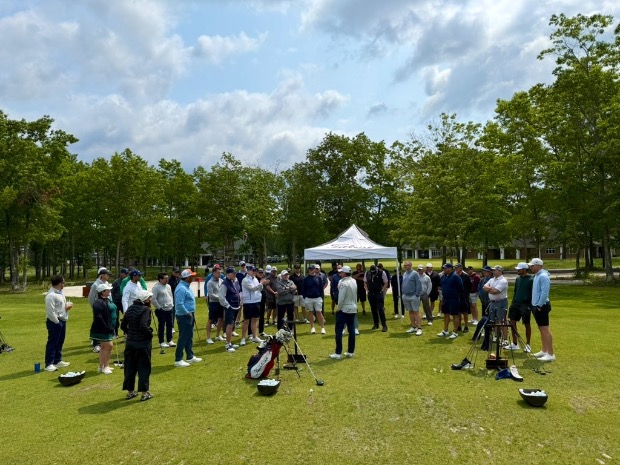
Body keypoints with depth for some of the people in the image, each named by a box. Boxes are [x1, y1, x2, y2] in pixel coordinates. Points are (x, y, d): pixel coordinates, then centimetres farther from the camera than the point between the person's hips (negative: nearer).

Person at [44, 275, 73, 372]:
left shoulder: (60, 293, 11)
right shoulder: (51, 295, -19)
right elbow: (50, 311, -21)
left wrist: (67, 305, 3)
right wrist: (57, 322, -17)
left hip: (62, 321, 10)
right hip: (55, 322, -10)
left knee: (60, 342, 18)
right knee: (52, 343, -2)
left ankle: (57, 361, 29)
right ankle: (49, 364, 5)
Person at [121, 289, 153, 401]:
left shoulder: (130, 308, 6)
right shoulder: (145, 309, -16)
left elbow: (123, 325, 10)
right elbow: (143, 326, -27)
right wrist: (150, 334, -11)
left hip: (130, 342, 7)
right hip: (142, 343, -7)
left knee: (130, 367, 15)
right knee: (144, 367, 4)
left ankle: (130, 391, 25)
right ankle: (144, 393, 9)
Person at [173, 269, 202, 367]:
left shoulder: (186, 287, 12)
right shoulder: (181, 288, -21)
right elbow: (179, 304, -27)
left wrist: (192, 315, 18)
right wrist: (187, 313, -18)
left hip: (189, 316, 10)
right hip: (184, 317, -10)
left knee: (189, 337, 16)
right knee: (183, 338, -3)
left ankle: (190, 357, 26)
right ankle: (178, 360, 5)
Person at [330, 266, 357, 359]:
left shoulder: (343, 283, -18)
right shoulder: (354, 281, 6)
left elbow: (341, 298, -19)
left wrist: (338, 308, -9)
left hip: (344, 309, -8)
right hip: (353, 309, 8)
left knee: (339, 330, -3)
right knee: (351, 330, 11)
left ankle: (338, 353, -4)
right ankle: (351, 351, 17)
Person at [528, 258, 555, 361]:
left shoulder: (543, 276, -15)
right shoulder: (537, 276, 15)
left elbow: (544, 293, -21)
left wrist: (539, 306, -19)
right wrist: (535, 305, 15)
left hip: (541, 306, -10)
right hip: (536, 306, 10)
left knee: (545, 329, -9)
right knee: (541, 329, 15)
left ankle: (551, 354, -6)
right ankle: (544, 351, 23)